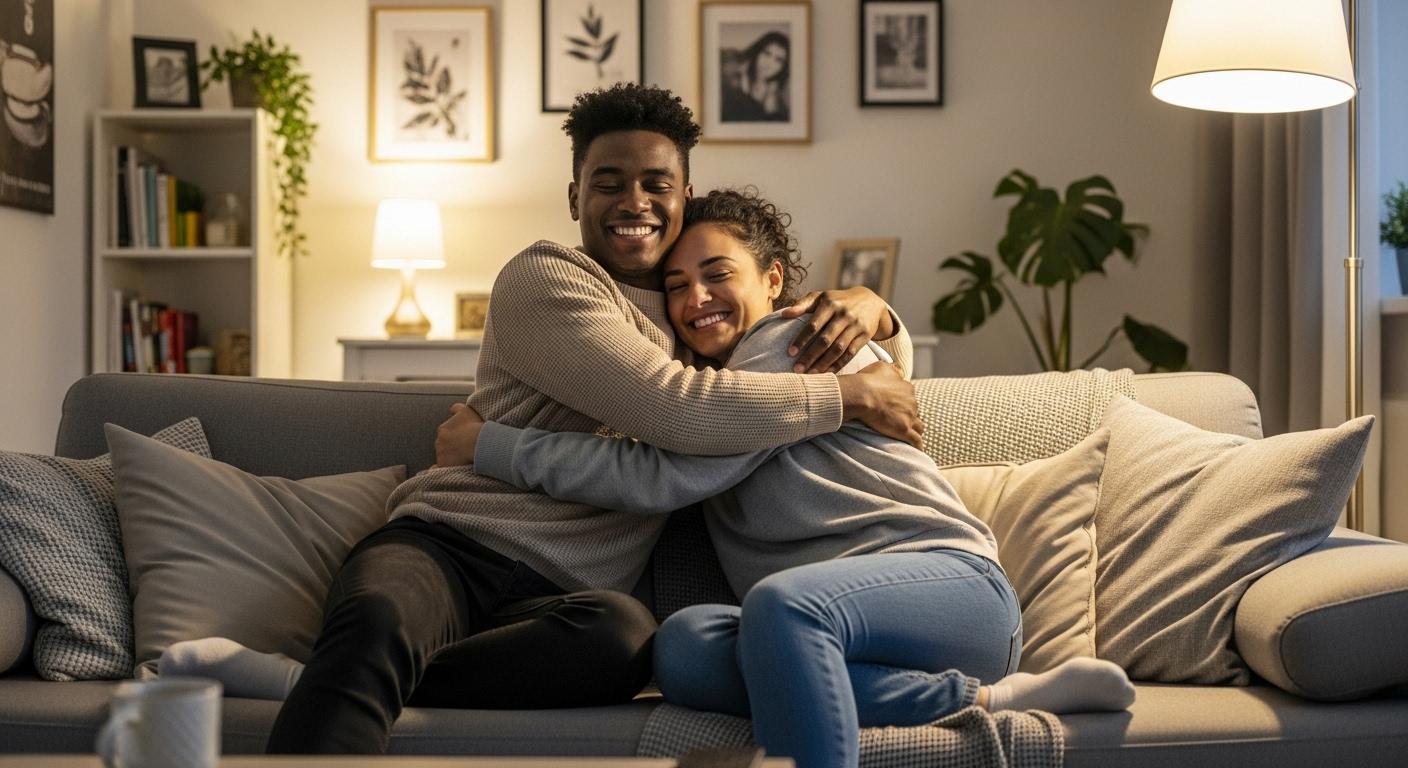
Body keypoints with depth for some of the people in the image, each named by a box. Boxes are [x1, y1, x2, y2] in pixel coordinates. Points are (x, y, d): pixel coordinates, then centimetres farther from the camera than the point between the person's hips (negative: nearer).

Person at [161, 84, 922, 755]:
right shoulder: (543, 279, 2)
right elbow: (675, 410, -13)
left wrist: (870, 308, 7)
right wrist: (850, 395, -7)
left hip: (556, 596, 4)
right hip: (443, 542, -4)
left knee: (624, 631, -36)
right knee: (375, 622, -41)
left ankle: (314, 683, -31)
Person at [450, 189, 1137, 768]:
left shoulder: (796, 339, 0)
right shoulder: (716, 391, 27)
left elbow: (666, 477, -11)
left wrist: (490, 444, -6)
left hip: (954, 579, -7)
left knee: (780, 602, -39)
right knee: (682, 645, -25)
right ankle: (978, 699, -23)